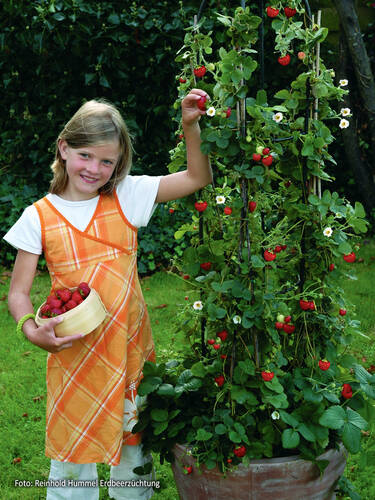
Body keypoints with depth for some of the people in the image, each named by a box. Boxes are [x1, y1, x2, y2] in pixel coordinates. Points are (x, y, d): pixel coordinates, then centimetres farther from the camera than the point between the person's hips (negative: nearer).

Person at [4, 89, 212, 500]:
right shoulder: (39, 217, -4)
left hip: (130, 350, 2)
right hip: (73, 354, -1)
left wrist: (190, 126, -12)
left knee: (133, 446, 16)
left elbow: (197, 177, 1)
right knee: (72, 452, 9)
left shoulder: (126, 197, 0)